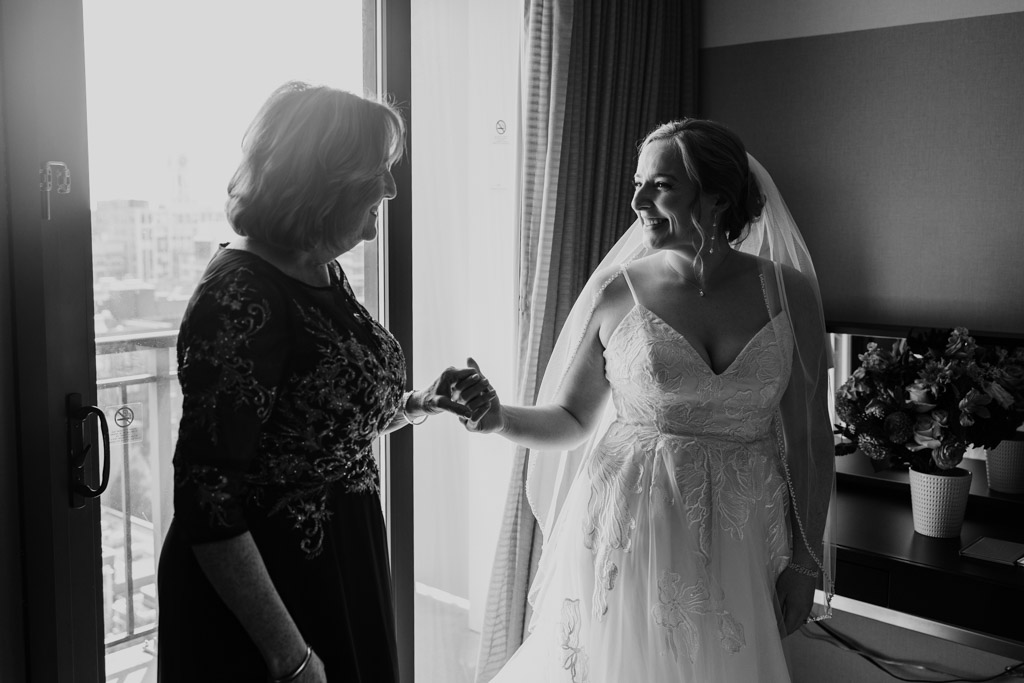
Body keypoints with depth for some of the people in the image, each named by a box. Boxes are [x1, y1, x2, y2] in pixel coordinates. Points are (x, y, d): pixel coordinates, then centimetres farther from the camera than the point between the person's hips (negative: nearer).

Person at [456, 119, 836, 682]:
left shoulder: (789, 292, -3)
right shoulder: (616, 291, -5)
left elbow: (808, 437, 3)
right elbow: (571, 420, 4)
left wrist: (805, 562, 4)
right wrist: (500, 419, -15)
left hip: (738, 545, 1)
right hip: (626, 534, -1)